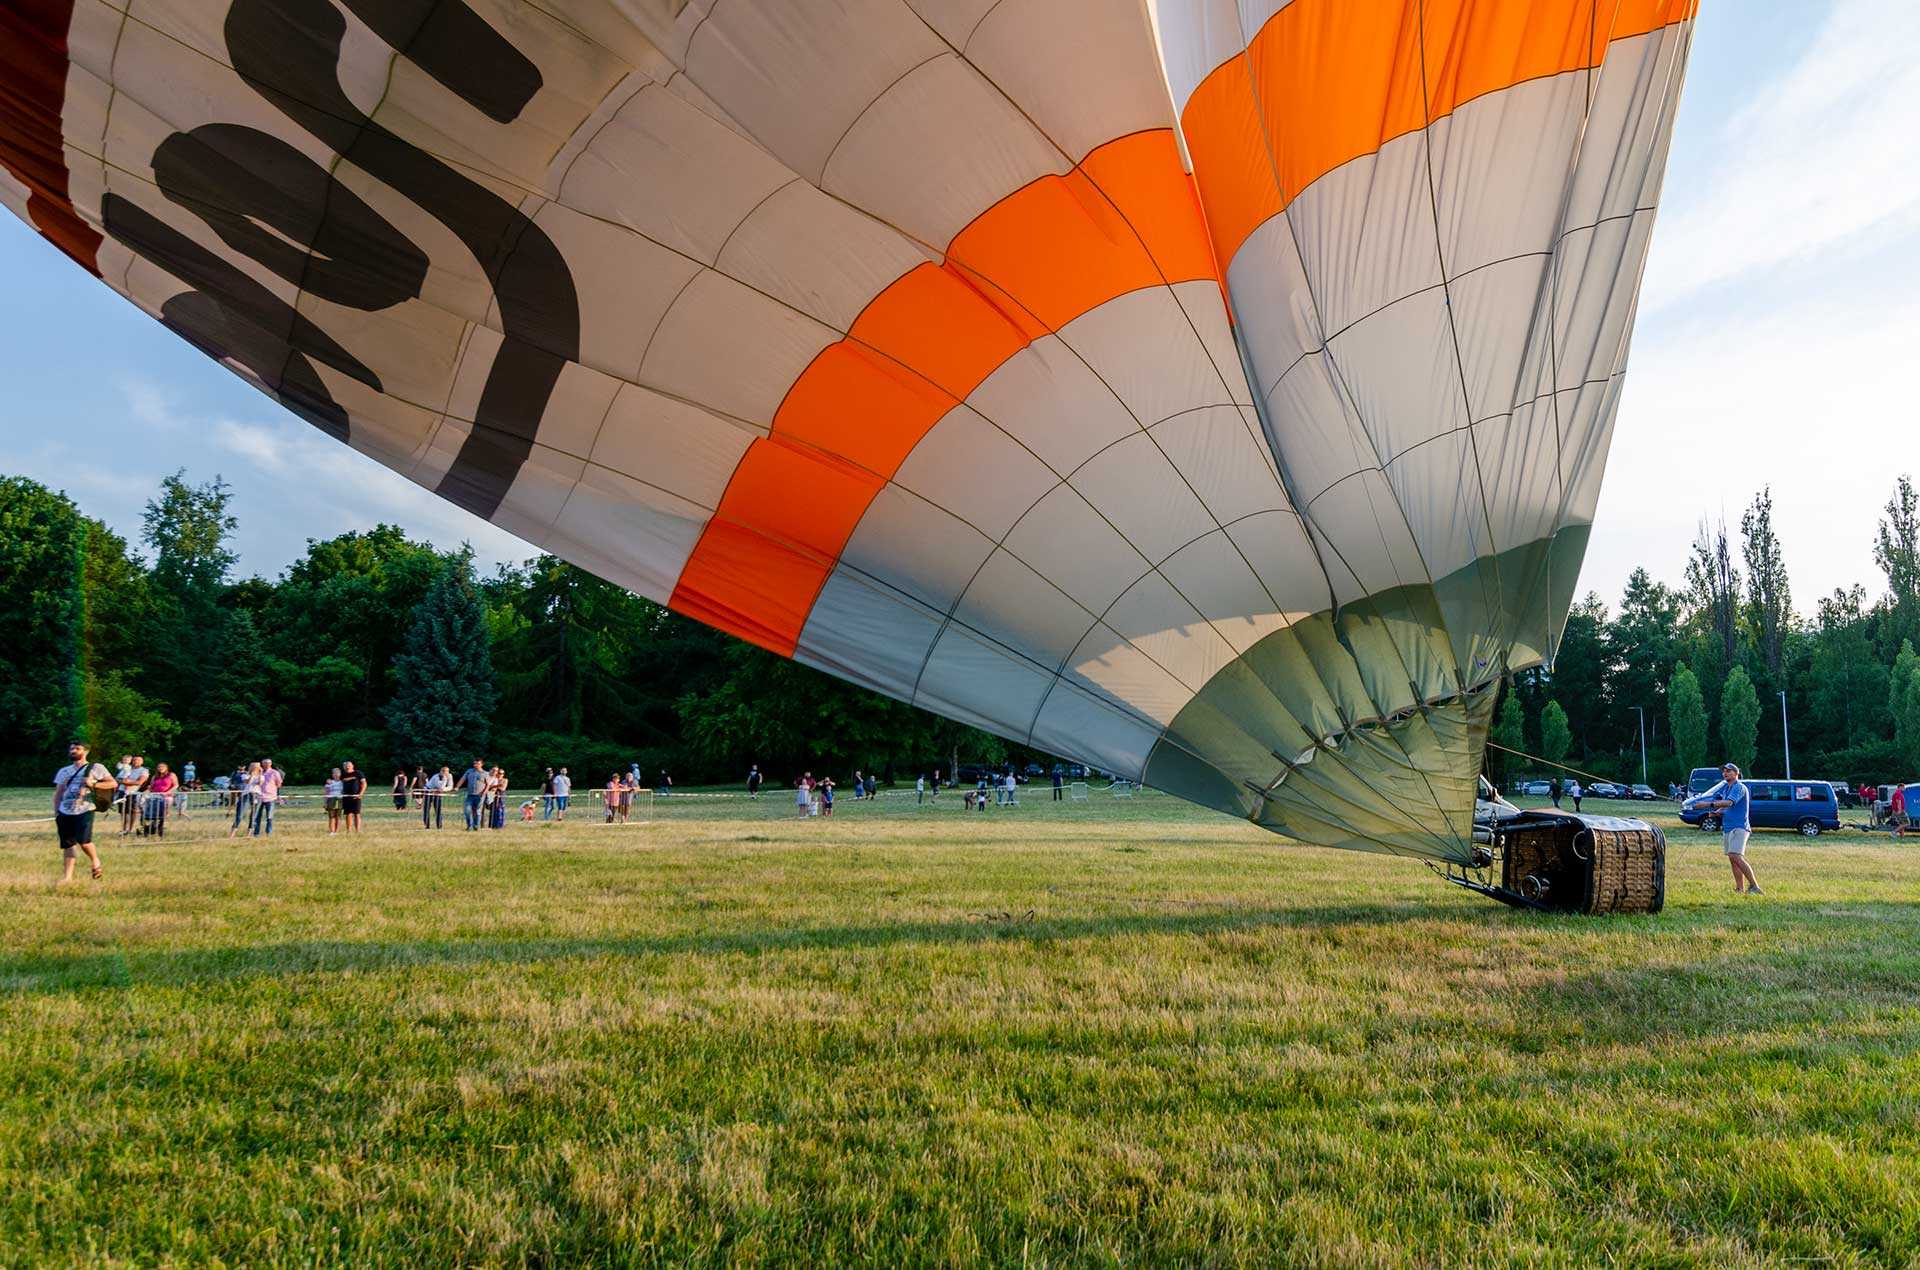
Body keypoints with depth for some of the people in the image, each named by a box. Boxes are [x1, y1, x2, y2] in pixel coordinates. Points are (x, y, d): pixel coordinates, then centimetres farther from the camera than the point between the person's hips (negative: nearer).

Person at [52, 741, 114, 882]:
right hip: (65, 812, 5)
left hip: (84, 811, -5)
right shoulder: (64, 771, 17)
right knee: (67, 844, 4)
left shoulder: (95, 768, 3)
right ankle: (68, 875, 11)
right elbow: (58, 793, 18)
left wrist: (93, 784, -13)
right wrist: (56, 813, 9)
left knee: (83, 842, -15)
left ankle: (95, 861, 13)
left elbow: (113, 783, 0)